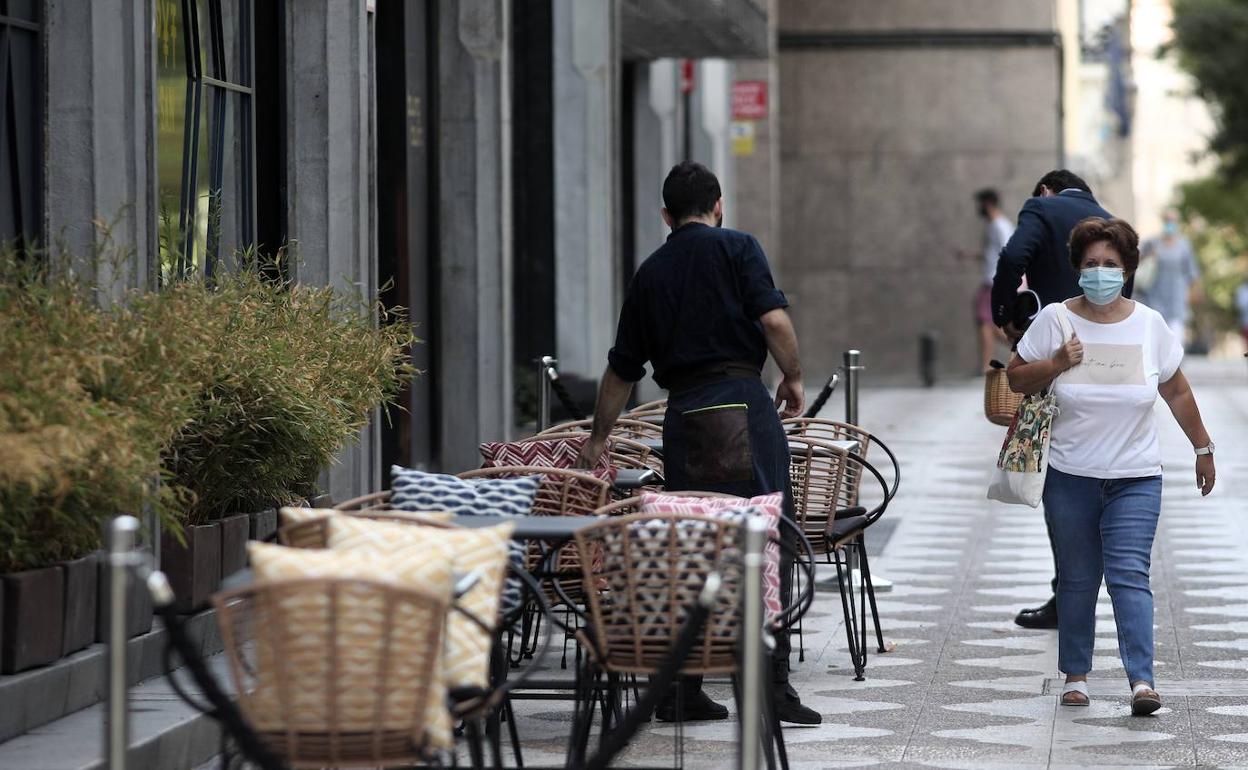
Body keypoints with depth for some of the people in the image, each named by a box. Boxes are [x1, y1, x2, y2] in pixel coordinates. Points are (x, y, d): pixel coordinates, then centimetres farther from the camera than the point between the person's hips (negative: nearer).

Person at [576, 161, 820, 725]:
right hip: (742, 404, -5)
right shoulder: (737, 249, 3)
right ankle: (772, 686, -7)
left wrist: (598, 438, 33)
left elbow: (622, 368, 23)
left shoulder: (650, 273, 17)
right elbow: (774, 319, -11)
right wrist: (793, 378, 5)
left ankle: (680, 692, 9)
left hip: (683, 415, 5)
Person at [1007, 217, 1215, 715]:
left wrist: (1203, 449, 17)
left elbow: (1178, 393, 12)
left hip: (1135, 479, -1)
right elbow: (1017, 378, 5)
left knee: (1129, 575, -12)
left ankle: (1142, 681, -18)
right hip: (1071, 478, 1)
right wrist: (1056, 363, -14)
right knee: (1077, 580, 7)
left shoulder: (1149, 325, 1)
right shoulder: (1055, 320, -2)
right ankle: (1075, 675, 20)